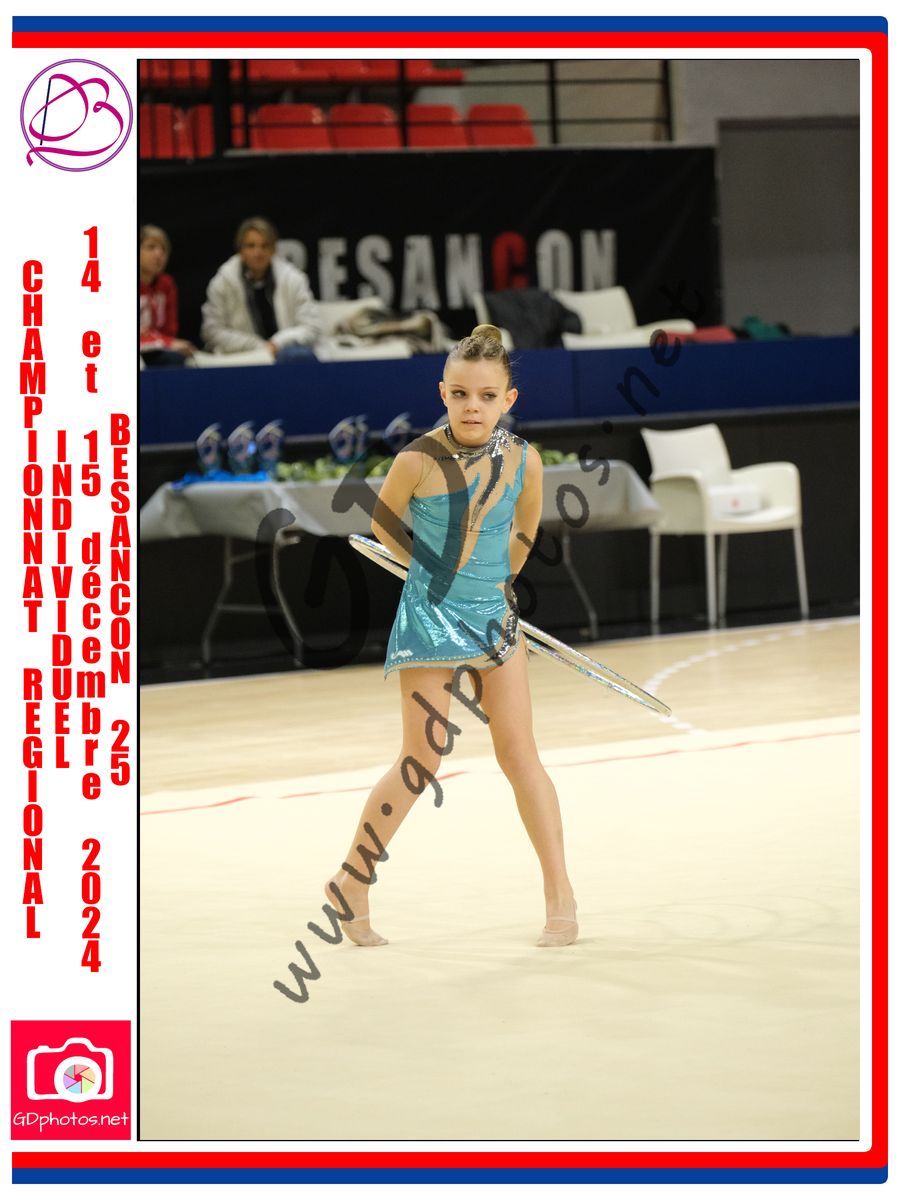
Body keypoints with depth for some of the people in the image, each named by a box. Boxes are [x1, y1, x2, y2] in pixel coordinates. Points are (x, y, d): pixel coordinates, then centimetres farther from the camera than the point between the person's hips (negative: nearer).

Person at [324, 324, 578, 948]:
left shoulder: (523, 460, -8)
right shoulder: (420, 461, -17)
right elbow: (382, 521, 1)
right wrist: (437, 572, 6)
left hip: (495, 614, 3)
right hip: (431, 616, -3)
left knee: (518, 752, 3)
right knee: (423, 761, -2)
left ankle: (560, 895, 7)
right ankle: (352, 883, 13)